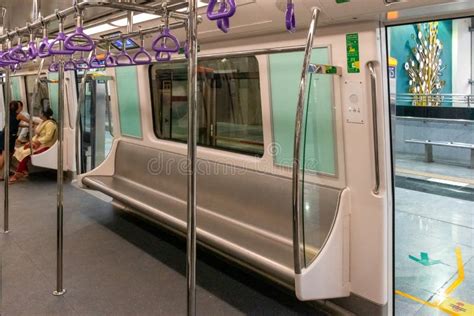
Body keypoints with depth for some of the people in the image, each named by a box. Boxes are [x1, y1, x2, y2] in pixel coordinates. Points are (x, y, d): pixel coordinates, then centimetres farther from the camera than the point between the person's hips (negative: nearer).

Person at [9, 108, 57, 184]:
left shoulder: (50, 124, -16)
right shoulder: (43, 122, 16)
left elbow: (48, 137, -24)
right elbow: (38, 134, 17)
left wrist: (36, 142, -22)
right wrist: (32, 141, 1)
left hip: (45, 146, -10)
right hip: (38, 143, 10)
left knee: (25, 153, -21)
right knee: (20, 150, -5)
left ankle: (18, 175, -12)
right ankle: (24, 171, -8)